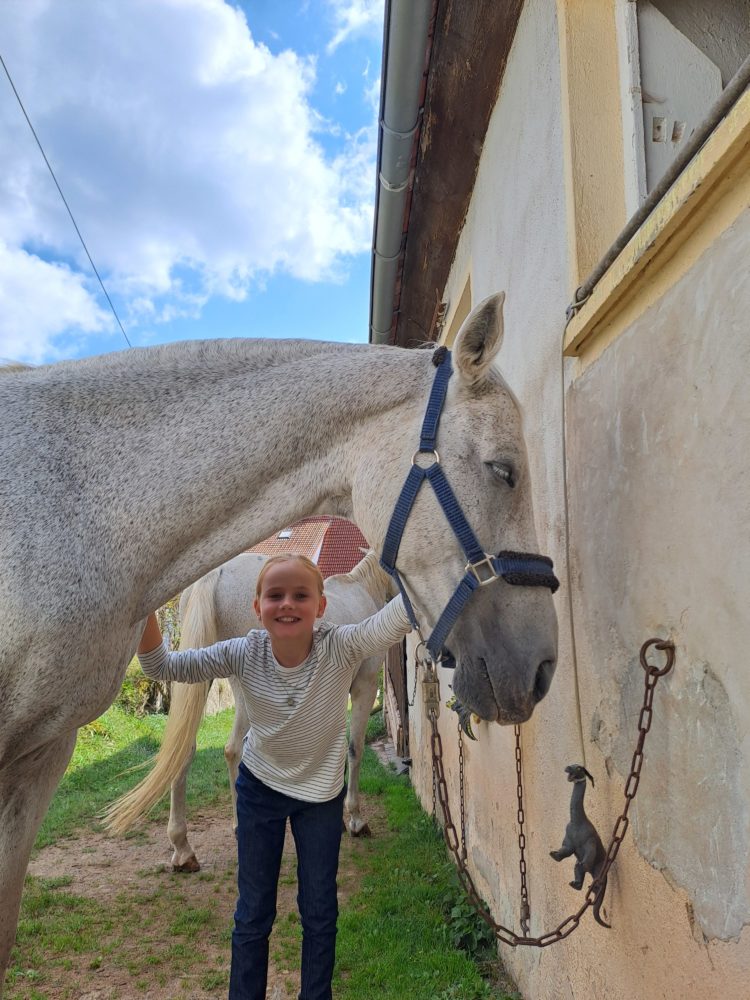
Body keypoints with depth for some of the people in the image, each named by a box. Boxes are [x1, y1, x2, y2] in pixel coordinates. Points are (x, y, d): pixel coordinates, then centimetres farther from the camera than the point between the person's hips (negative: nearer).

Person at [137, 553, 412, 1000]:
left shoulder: (341, 647, -28)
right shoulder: (244, 653, -22)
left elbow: (400, 616, -44)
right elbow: (163, 666, -21)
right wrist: (144, 612, -38)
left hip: (322, 794, -1)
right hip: (260, 788, 1)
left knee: (320, 911, 13)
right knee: (253, 912, 13)